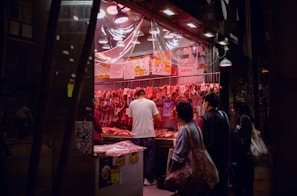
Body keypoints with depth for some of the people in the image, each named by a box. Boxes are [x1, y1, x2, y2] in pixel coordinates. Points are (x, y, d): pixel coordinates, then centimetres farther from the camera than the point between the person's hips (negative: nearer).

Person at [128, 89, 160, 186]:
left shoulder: (132, 103, 4)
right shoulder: (151, 103, -1)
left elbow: (131, 118, 12)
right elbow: (157, 118, 2)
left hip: (136, 134, 2)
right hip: (149, 134, -2)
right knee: (149, 157, 9)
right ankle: (148, 179, 13)